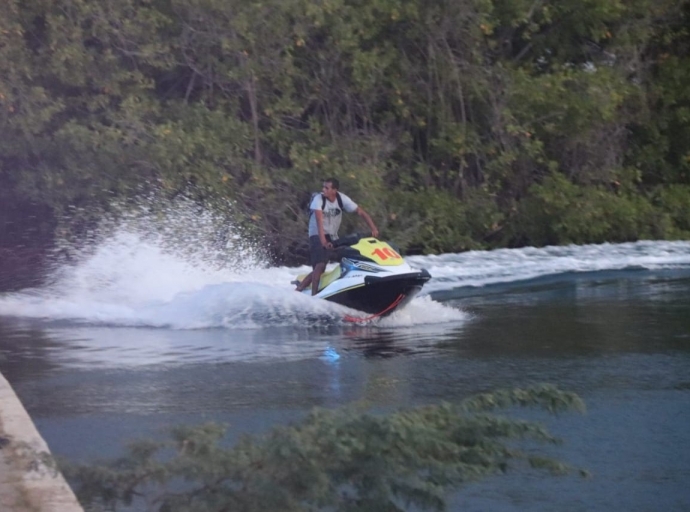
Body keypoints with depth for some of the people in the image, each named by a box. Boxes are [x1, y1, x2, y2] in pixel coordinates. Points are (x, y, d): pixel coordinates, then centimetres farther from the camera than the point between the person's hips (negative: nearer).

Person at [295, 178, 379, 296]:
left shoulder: (342, 199, -6)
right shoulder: (318, 199, -19)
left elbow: (361, 212, -5)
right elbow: (319, 221, -30)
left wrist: (373, 229, -18)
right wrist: (323, 241, -42)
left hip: (333, 237, 6)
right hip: (318, 236, -6)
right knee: (320, 265, -25)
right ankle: (314, 294, -27)